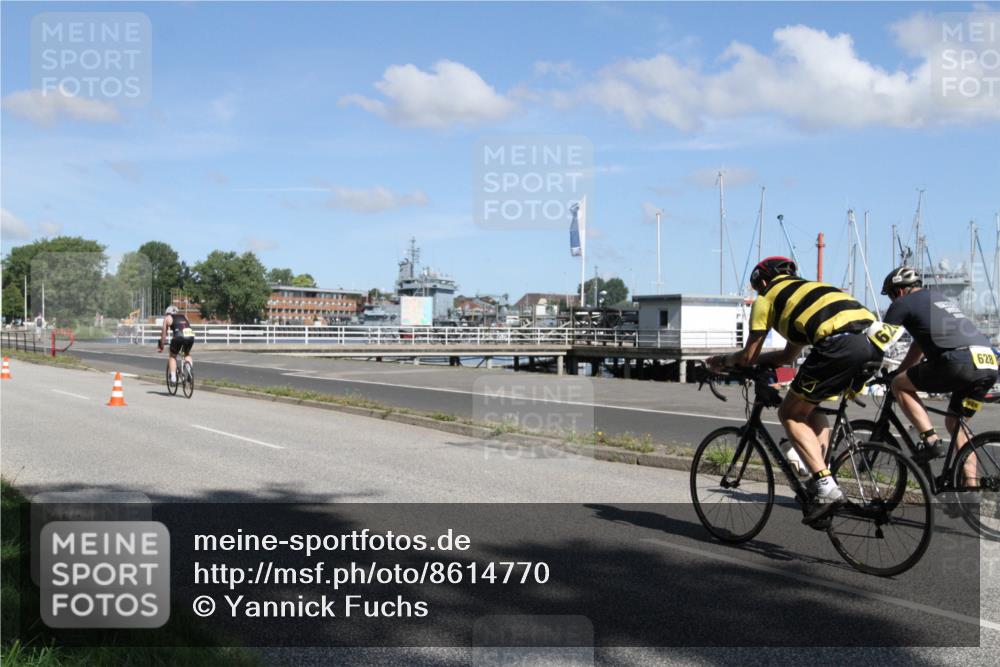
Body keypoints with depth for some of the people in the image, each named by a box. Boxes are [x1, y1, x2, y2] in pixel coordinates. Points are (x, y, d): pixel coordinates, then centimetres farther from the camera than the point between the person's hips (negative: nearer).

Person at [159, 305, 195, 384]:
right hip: (191, 336, 4)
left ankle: (173, 377, 8)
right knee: (187, 354, 30)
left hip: (179, 336, -4)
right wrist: (184, 346, 52)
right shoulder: (184, 316, 34)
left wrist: (161, 346, 37)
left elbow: (164, 333, 25)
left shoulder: (168, 318, 23)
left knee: (173, 356, 19)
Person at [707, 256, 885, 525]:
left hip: (840, 342, -8)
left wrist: (724, 360, 39)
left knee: (790, 414, 8)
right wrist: (746, 358, 52)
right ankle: (820, 481, 17)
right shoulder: (806, 289, 40)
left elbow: (748, 357, 20)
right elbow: (789, 356, 45)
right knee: (810, 408, 25)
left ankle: (826, 487, -4)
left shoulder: (767, 297, 18)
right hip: (873, 342, 8)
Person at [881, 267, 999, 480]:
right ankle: (970, 483, 14)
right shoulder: (937, 297, 33)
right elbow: (920, 343, 39)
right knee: (954, 423, 21)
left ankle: (930, 439, -4)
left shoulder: (904, 302, 10)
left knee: (900, 386, 7)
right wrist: (899, 372, 42)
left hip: (961, 361, -8)